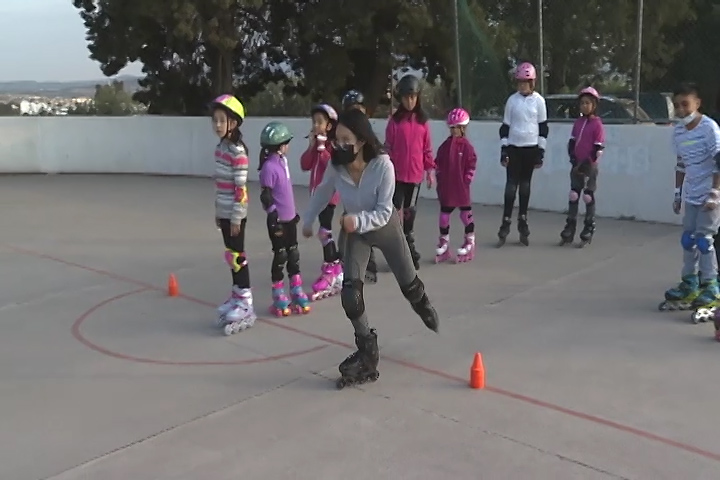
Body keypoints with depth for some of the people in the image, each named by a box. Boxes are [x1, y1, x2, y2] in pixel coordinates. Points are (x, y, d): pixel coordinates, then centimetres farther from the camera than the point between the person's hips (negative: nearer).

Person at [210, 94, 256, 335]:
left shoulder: (237, 151, -17)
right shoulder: (220, 148, 11)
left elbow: (241, 187, -18)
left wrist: (236, 217, -18)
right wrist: (218, 212, 18)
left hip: (235, 213, -9)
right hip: (224, 211, 9)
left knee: (237, 256, -5)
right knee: (232, 256, 15)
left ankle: (246, 304, 2)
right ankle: (236, 296, 26)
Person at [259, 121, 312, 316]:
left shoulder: (282, 161, 7)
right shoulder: (269, 167, -19)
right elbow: (266, 197, -19)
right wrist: (274, 217, -21)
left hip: (289, 218, 8)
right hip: (278, 220, -8)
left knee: (293, 255, 13)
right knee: (280, 256, 2)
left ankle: (297, 292, 23)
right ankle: (279, 297, 14)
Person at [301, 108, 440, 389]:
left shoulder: (383, 165, -34)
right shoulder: (337, 166, -24)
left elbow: (383, 212, -30)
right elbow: (322, 194, -2)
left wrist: (358, 220, -48)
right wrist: (308, 221, 10)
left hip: (386, 228, -2)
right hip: (356, 232, 2)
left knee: (408, 284, 16)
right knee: (350, 294, -12)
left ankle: (423, 305, 56)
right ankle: (367, 354, 4)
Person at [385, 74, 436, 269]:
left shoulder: (423, 121, 4)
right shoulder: (395, 120, -3)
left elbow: (427, 148, 7)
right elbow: (388, 148, -3)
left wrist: (430, 169, 4)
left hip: (415, 174, 3)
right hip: (397, 174, -2)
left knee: (410, 211, 13)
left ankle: (409, 248, 24)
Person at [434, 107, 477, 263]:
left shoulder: (466, 146, -8)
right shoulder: (445, 145, 5)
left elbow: (471, 165, -8)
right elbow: (438, 162, 9)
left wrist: (466, 180, -12)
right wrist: (439, 177, 1)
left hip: (461, 188, -5)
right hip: (446, 188, 5)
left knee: (466, 215, 7)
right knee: (444, 215, 10)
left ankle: (469, 243, 20)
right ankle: (444, 245, 22)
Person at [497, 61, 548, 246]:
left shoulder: (538, 100, -1)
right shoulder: (512, 100, 1)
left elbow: (543, 127, 2)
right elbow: (505, 126, 4)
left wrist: (541, 151, -2)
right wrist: (503, 149, -2)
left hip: (531, 148, 0)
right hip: (513, 148, 0)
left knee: (525, 184, 8)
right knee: (511, 184, -4)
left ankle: (522, 221, 18)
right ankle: (506, 223, -2)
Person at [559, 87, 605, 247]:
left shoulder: (597, 124, -9)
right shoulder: (577, 123, 8)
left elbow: (599, 147, -12)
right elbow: (572, 142, 9)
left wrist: (587, 163, -16)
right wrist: (573, 158, -4)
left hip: (589, 167, -5)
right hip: (576, 165, 5)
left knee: (589, 197, 2)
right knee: (573, 197, 5)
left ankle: (588, 231, 9)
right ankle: (569, 231, 10)